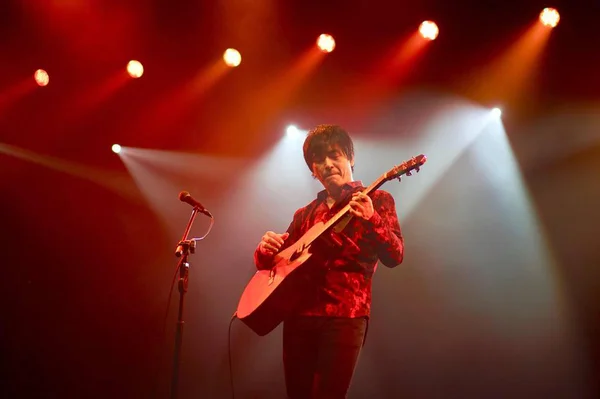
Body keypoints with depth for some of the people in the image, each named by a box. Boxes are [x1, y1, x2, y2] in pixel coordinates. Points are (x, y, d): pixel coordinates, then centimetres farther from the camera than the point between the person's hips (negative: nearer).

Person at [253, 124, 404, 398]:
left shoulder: (376, 199, 5)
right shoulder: (305, 214, 18)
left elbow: (394, 257, -7)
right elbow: (270, 263, 20)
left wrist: (370, 219, -24)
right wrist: (266, 250, -3)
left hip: (344, 315, -5)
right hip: (299, 314, 5)